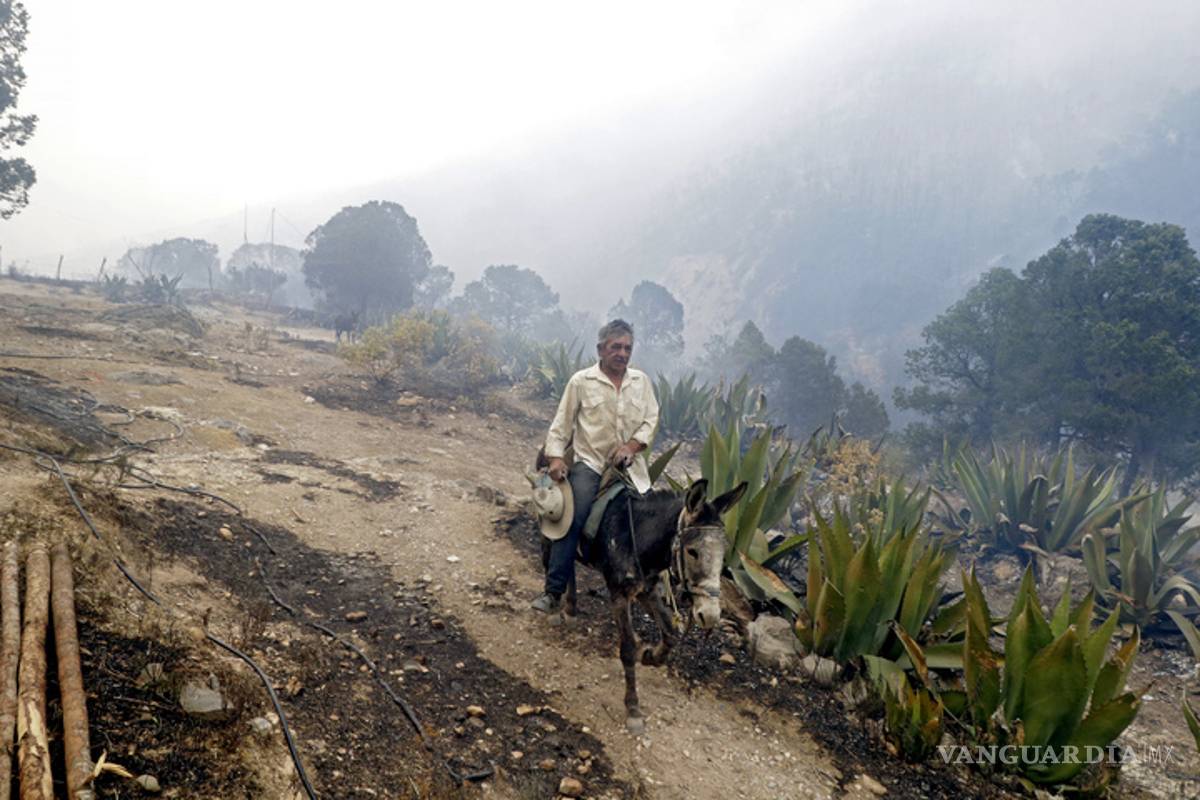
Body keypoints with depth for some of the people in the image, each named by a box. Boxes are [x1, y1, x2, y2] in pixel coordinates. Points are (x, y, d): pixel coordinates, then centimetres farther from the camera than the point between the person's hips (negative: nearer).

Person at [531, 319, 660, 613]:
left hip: (630, 464, 3)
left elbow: (651, 420, 8)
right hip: (590, 462, -3)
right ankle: (553, 591, -13)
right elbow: (562, 424, 2)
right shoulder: (581, 381, 0)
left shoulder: (642, 381, 9)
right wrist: (556, 457, -9)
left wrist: (633, 445, -9)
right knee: (573, 519, -19)